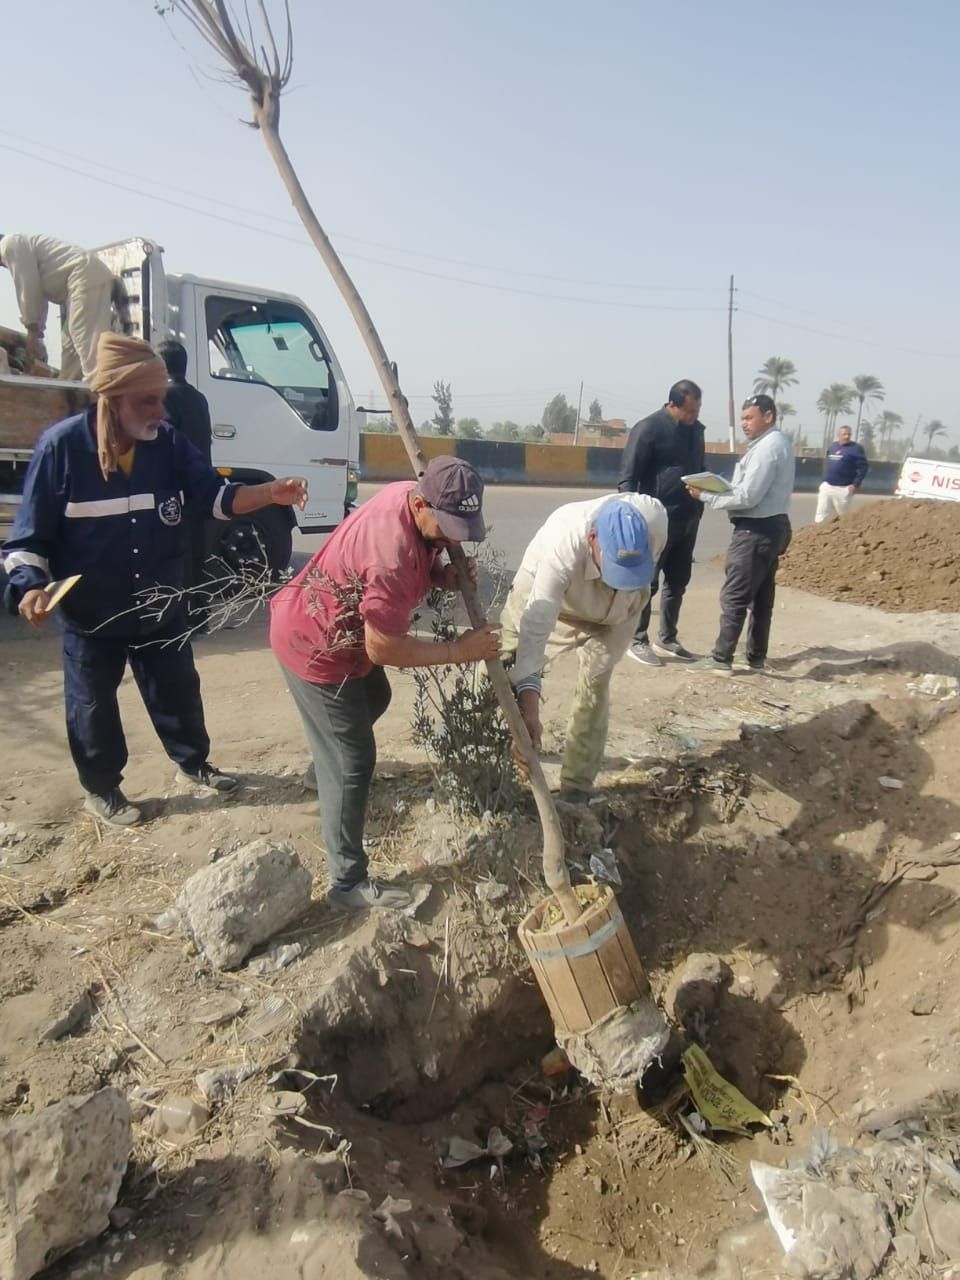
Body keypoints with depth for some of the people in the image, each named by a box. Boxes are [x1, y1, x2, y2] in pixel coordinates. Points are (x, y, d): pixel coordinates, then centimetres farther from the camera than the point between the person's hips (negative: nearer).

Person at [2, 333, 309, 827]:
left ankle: (193, 764, 42)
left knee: (178, 690, 18)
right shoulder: (62, 445, -18)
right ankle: (101, 790, 36)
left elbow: (215, 496, -9)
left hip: (160, 606, 3)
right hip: (90, 616, -3)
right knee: (93, 707, 14)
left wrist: (272, 493, -26)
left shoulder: (168, 443, -7)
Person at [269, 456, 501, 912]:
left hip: (337, 627, 10)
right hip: (313, 644, -10)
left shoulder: (411, 495, -9)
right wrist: (459, 650, -20)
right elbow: (383, 649, -29)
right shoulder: (393, 555, -36)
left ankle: (329, 764, 59)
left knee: (375, 699, 32)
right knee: (353, 761, -4)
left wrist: (443, 575, -11)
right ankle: (348, 882, 7)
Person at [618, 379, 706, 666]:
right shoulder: (649, 428, -10)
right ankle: (638, 641, 10)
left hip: (688, 519, 7)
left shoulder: (696, 429, 12)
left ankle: (666, 639, 24)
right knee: (646, 582, -1)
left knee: (677, 583, 13)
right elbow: (627, 477, -13)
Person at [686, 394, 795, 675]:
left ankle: (721, 659, -1)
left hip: (756, 531, -11)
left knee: (734, 597, -6)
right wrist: (719, 488, 2)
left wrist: (705, 495, -15)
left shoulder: (767, 447, -16)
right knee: (761, 596, 14)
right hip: (771, 527, 11)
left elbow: (748, 496, -22)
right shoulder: (777, 443, 17)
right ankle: (756, 657, 22)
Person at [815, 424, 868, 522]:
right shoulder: (832, 446, 13)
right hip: (827, 487, 5)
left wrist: (856, 484, -15)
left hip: (843, 489, -5)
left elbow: (863, 467, -9)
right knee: (820, 517, -1)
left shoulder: (856, 448, -5)